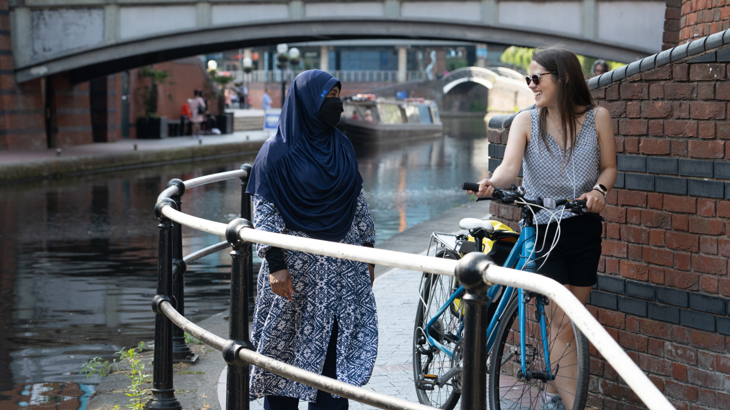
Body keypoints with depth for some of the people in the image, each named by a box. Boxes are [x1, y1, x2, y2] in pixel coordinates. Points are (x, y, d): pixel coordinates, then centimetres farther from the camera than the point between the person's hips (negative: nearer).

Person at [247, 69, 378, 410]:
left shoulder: (342, 146, 10)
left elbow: (358, 202, 14)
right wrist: (275, 264, -16)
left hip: (342, 266, 5)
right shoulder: (278, 149, -7)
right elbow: (264, 210, -9)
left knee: (336, 348, 3)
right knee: (288, 345, 3)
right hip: (296, 268, -5)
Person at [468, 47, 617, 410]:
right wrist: (491, 183, -40)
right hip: (542, 228, -2)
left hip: (584, 228, 2)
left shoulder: (596, 118, 1)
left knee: (569, 322, 10)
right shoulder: (526, 122, -3)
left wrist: (599, 189, -15)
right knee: (560, 322, -9)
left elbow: (609, 167, 7)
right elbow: (510, 165, -18)